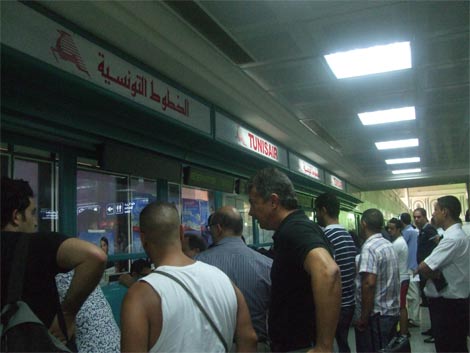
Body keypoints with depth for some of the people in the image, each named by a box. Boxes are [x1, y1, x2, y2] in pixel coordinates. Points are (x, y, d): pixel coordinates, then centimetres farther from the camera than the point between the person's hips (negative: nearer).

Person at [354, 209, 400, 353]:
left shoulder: (369, 247, -18)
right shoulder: (389, 245, 11)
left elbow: (369, 283, -26)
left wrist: (363, 317, -21)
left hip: (377, 314, -9)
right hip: (392, 311, 9)